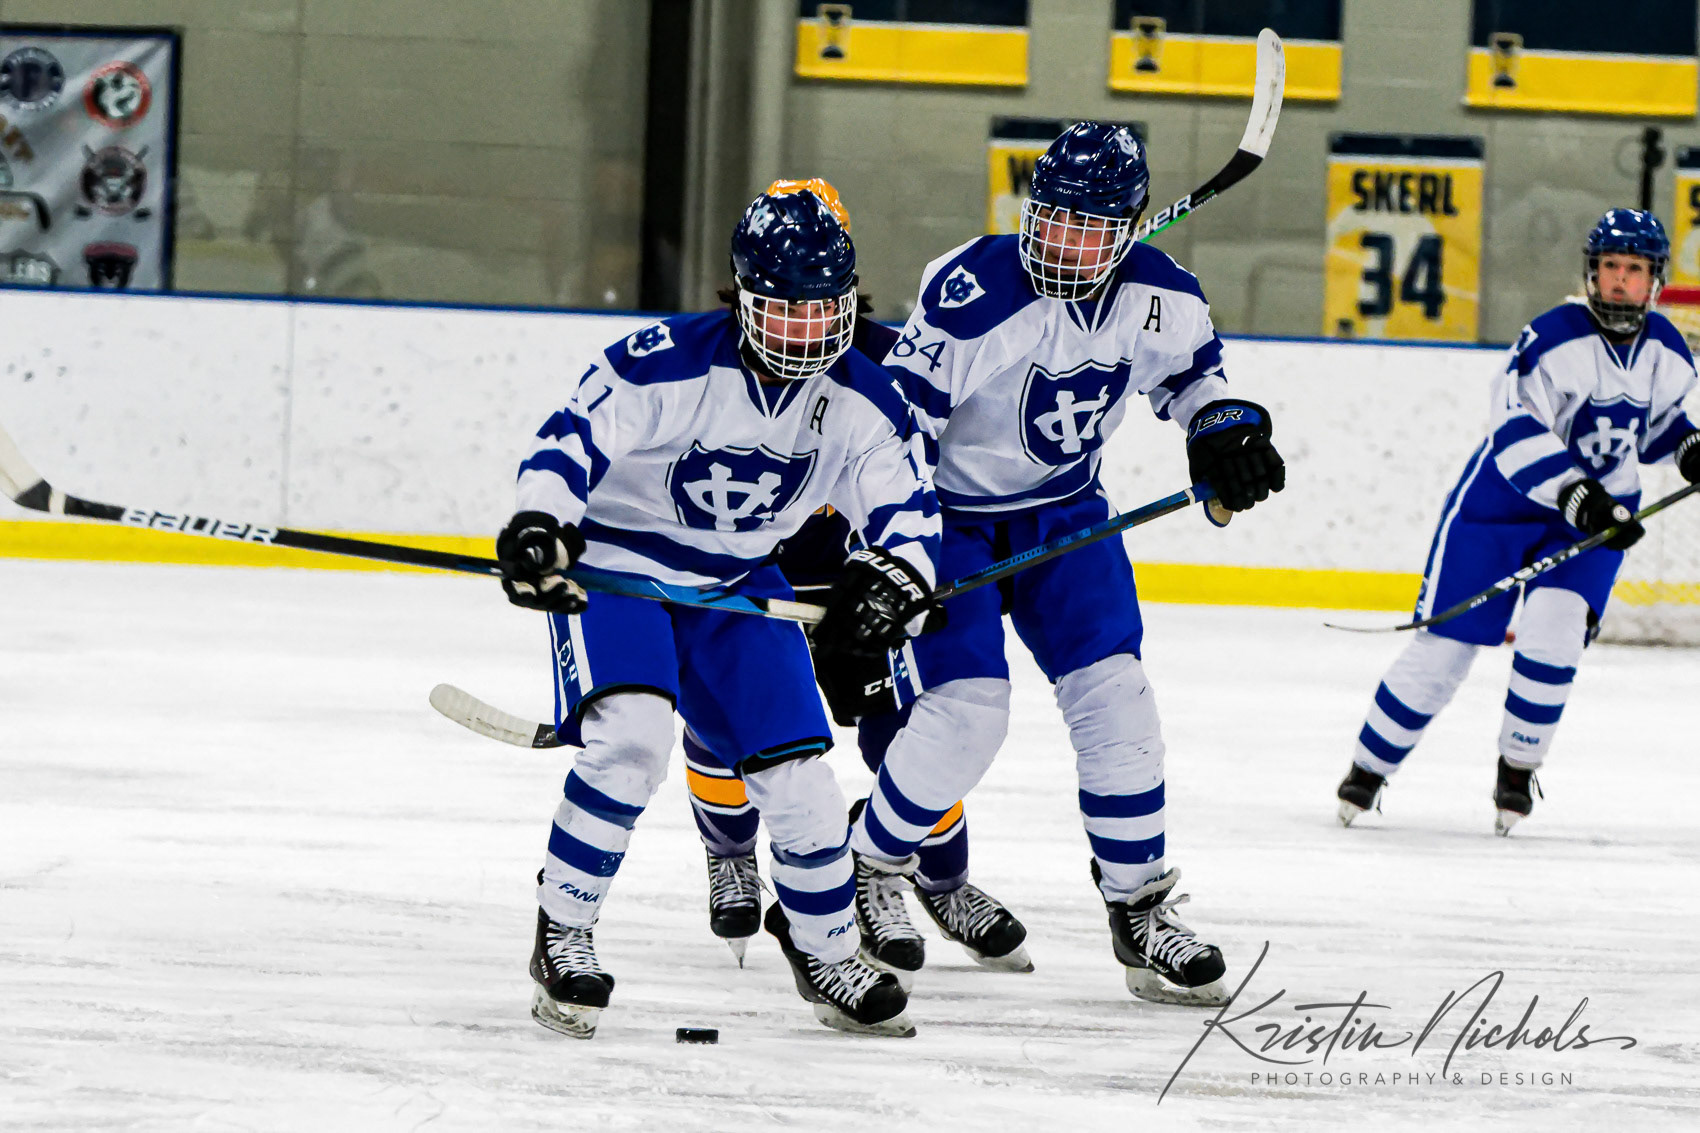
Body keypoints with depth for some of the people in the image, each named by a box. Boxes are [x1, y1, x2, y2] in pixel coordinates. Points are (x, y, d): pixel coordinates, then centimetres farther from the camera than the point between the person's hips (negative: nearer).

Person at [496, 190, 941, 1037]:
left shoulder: (861, 402, -9)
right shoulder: (666, 365, -24)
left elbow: (905, 505, -5)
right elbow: (572, 440, -23)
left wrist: (895, 572, -27)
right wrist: (538, 525, -41)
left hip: (738, 582, 5)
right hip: (612, 561, -5)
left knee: (796, 769, -2)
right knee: (629, 737, -28)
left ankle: (825, 951, 22)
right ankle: (562, 936, -12)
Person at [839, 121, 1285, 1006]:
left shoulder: (1158, 296, -10)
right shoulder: (970, 294, -27)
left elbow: (1190, 369, 14)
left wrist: (1226, 431, -5)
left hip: (1066, 512, 5)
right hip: (953, 514, -5)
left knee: (1114, 697, -6)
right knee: (966, 708, -15)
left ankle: (1142, 910, 5)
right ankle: (866, 870, 8)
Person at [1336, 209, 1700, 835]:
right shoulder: (1553, 337, -21)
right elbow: (1516, 433, -27)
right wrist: (1578, 497, -35)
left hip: (1603, 512, 4)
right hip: (1504, 497, -4)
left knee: (1553, 631, -20)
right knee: (1444, 647, -4)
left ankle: (1518, 771, 0)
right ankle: (1368, 769, 14)